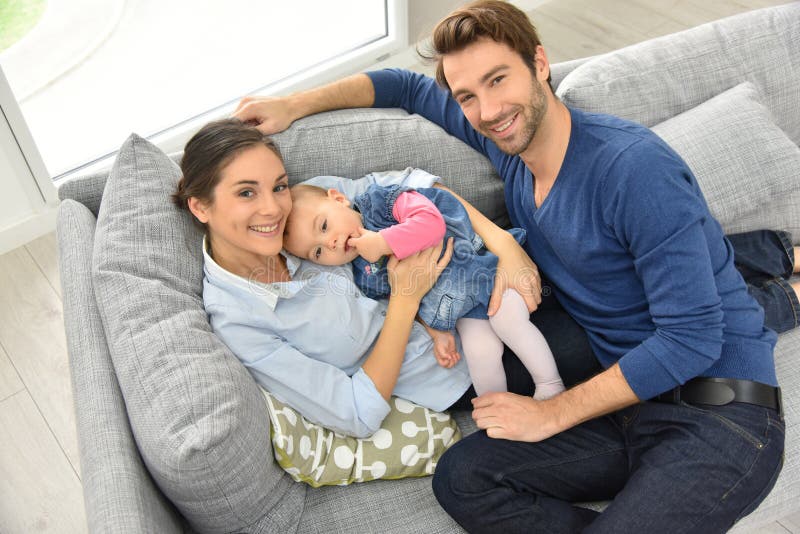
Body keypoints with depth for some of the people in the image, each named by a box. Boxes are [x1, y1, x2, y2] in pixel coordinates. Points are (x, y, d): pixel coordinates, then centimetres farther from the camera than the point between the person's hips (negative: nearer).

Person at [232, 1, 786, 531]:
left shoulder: (635, 168, -21)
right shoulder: (505, 136, 2)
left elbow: (693, 336, -21)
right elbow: (410, 87, 18)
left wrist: (551, 414, -16)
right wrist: (293, 105, 9)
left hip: (722, 415, -7)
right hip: (632, 397, 7)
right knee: (461, 478, -11)